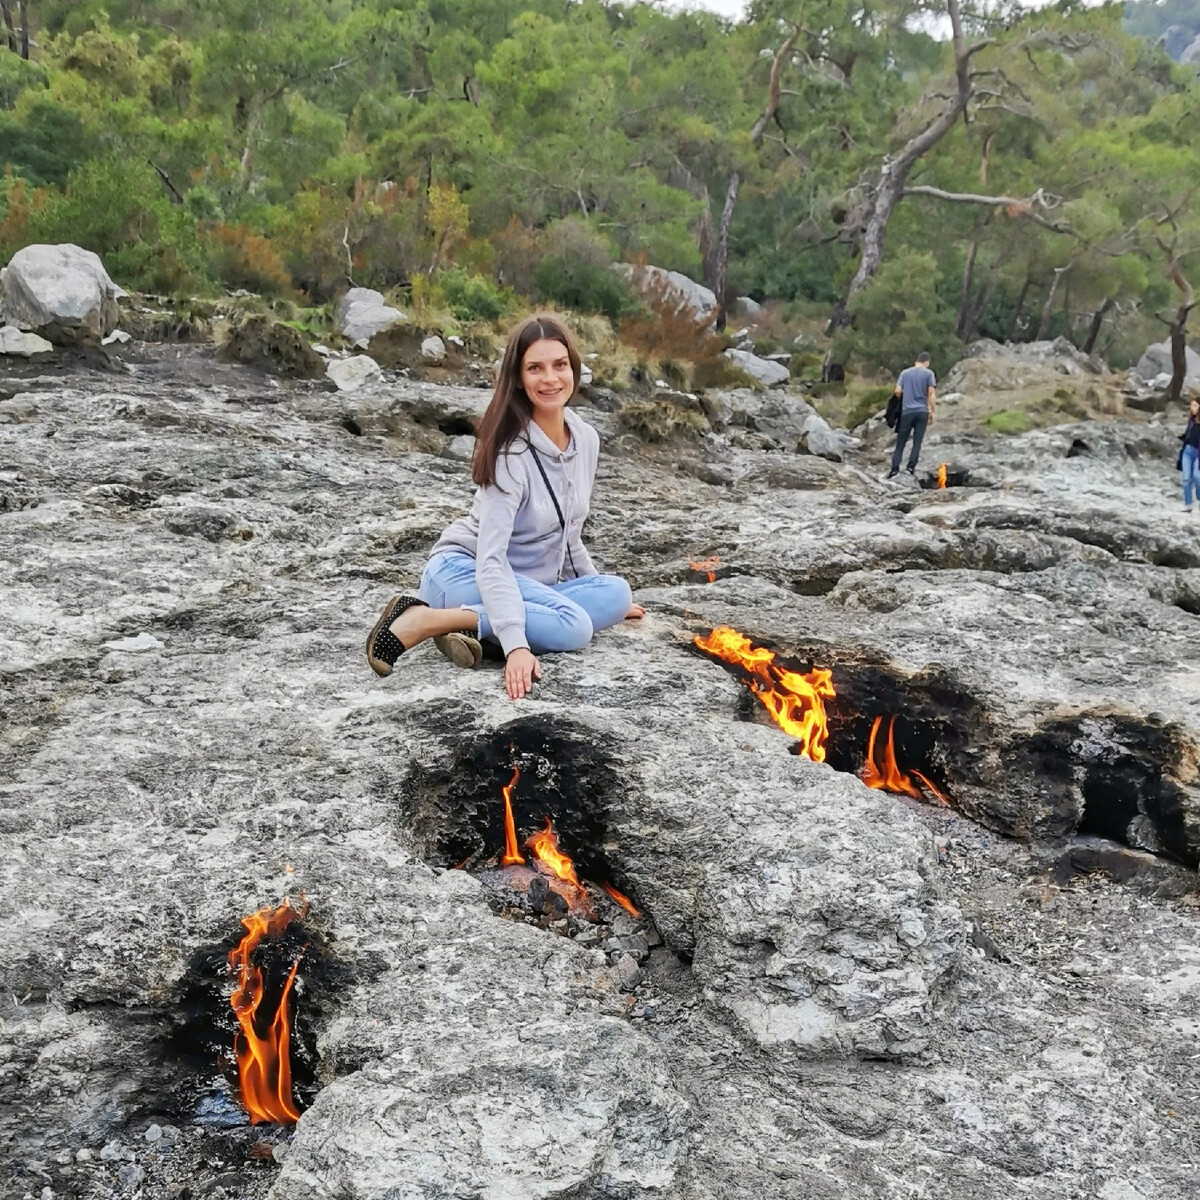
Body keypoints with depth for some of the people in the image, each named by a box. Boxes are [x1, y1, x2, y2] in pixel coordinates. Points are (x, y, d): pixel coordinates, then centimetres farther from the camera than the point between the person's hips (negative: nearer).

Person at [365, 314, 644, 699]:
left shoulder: (586, 439, 2)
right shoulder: (511, 454, -21)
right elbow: (491, 558, -29)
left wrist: (611, 600, 20)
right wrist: (516, 646, -41)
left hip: (529, 585, 8)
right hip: (463, 571, -8)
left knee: (616, 593, -19)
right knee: (573, 626, -31)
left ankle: (471, 624, -21)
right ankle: (425, 620, -24)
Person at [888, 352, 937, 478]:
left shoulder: (904, 373, 7)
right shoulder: (929, 373, 1)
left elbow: (898, 391, 1)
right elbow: (932, 393, -5)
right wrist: (932, 411, 0)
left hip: (907, 411, 1)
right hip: (922, 411, -1)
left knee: (901, 441, 4)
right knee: (917, 441, 2)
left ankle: (895, 469, -3)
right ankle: (911, 467, -6)